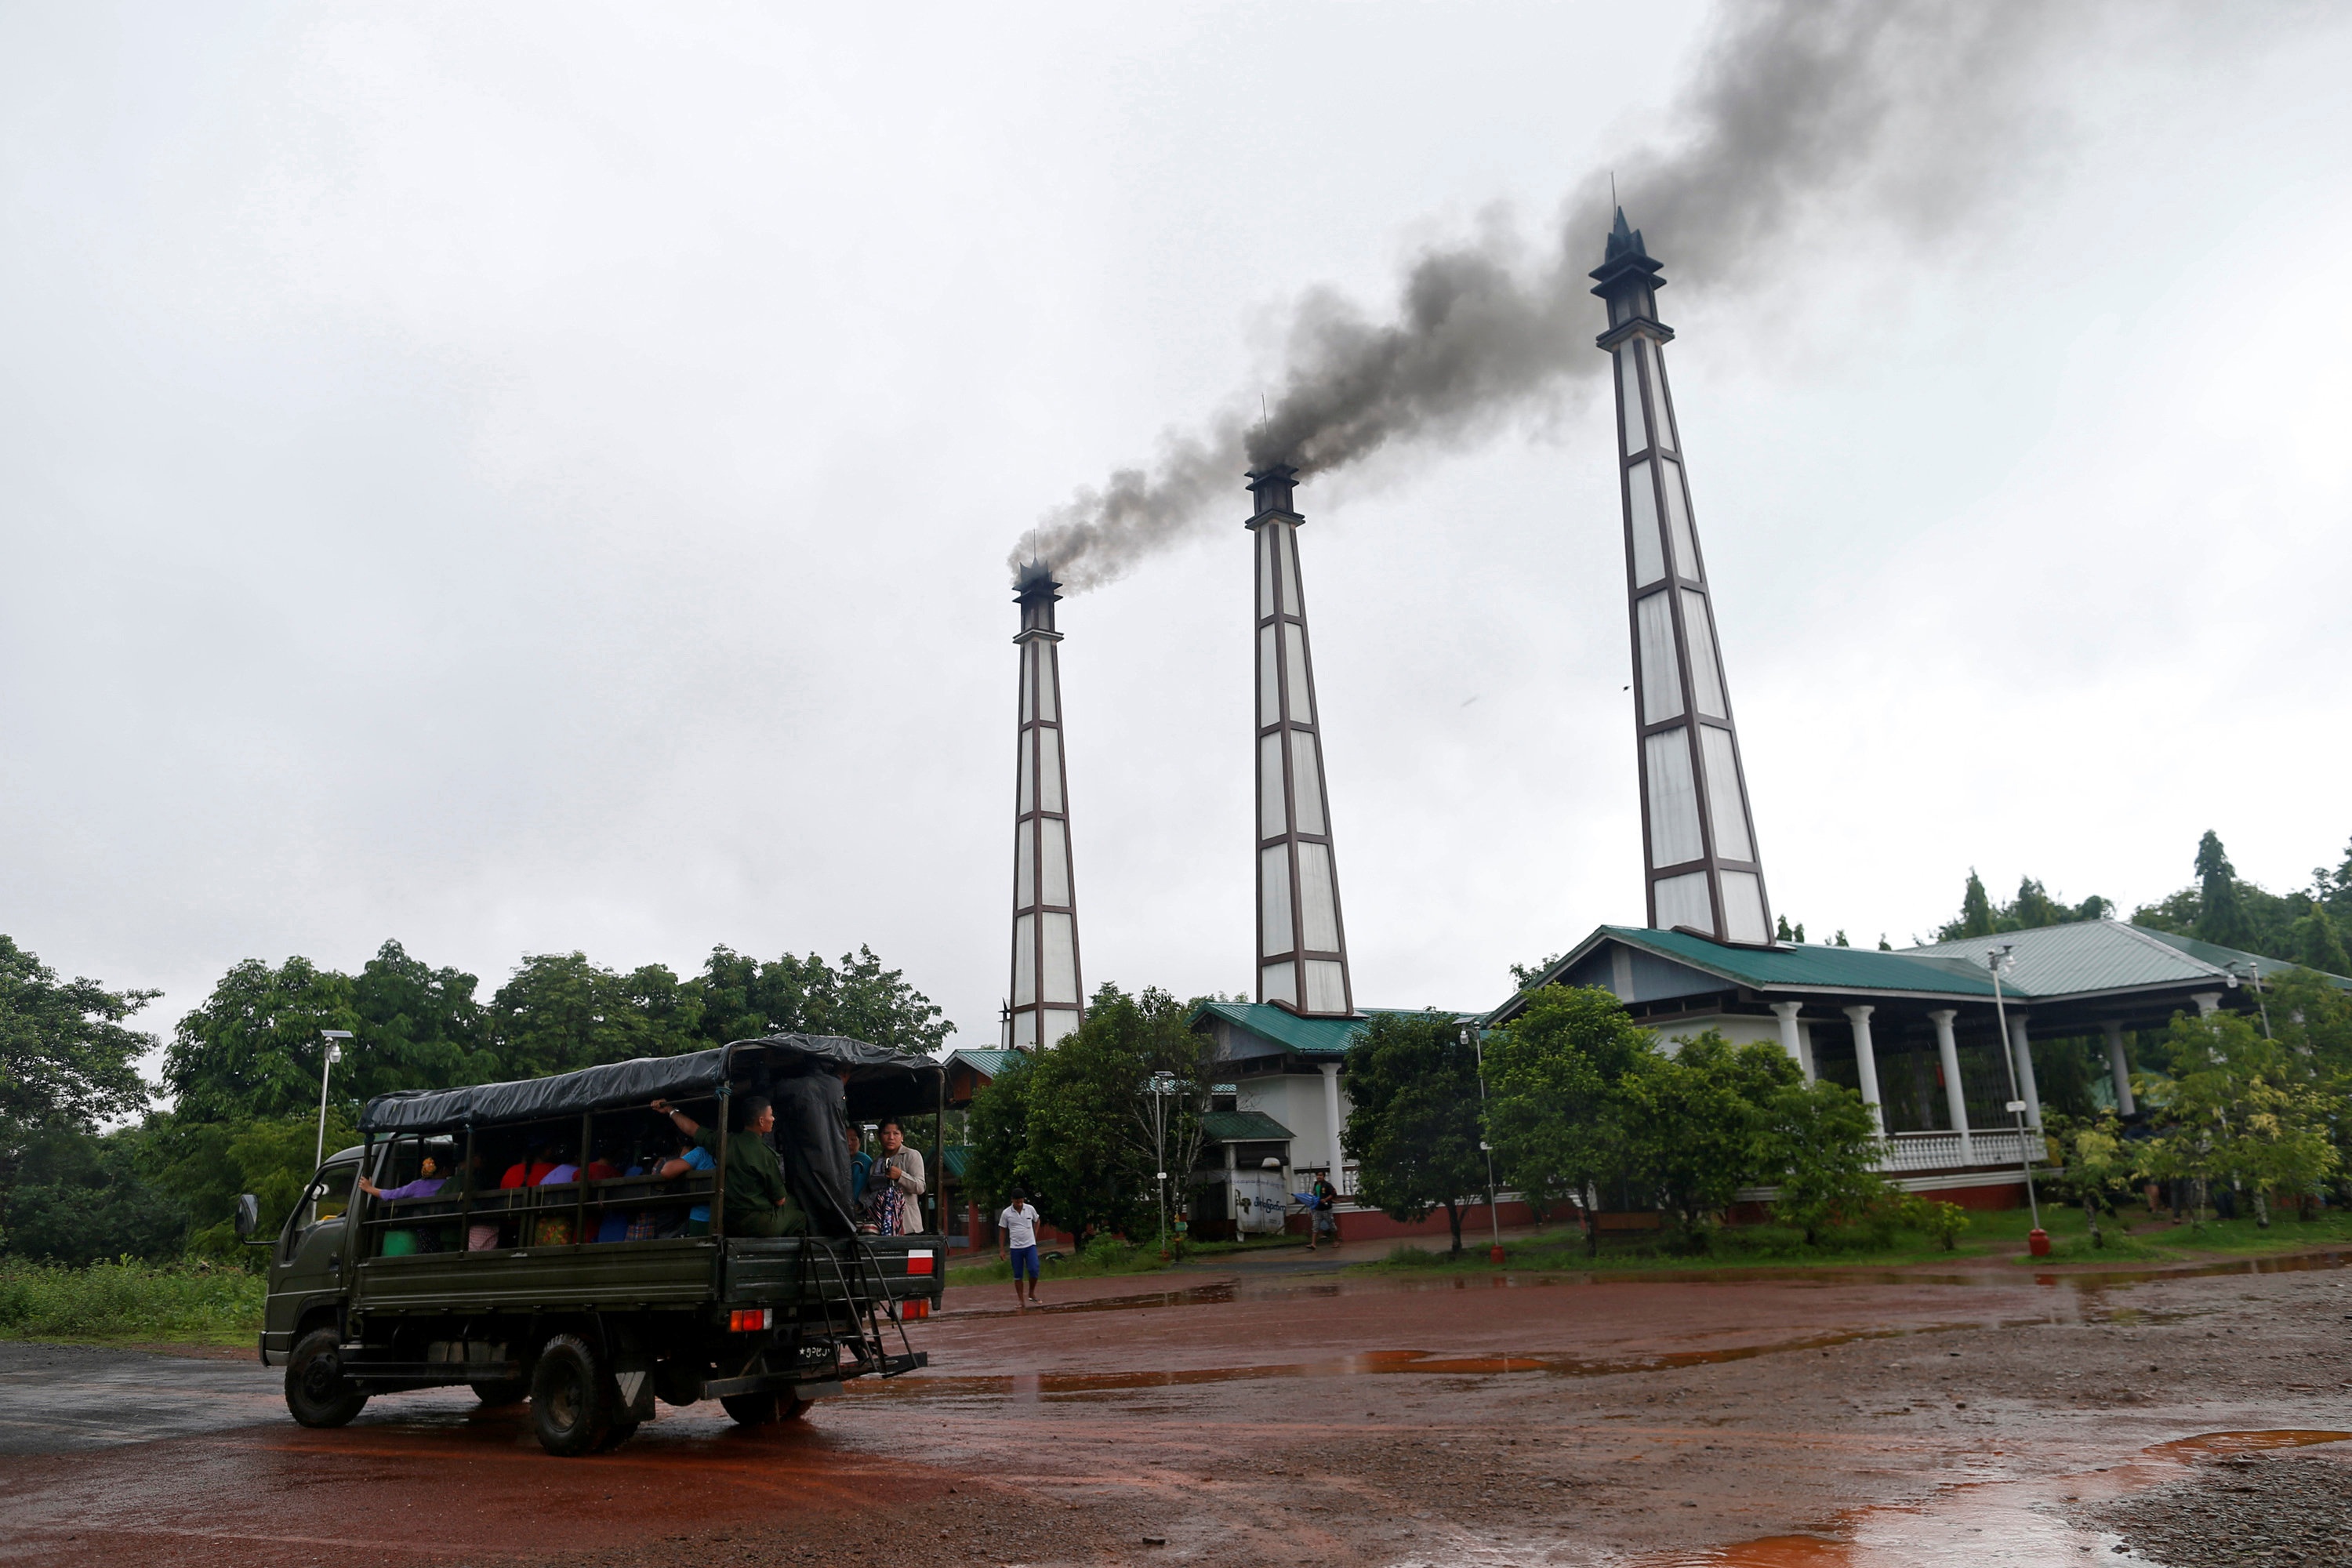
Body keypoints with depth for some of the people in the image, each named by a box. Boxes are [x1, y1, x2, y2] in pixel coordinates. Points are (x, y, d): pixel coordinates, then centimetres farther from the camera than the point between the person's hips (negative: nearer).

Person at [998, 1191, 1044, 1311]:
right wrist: (1001, 1250, 1)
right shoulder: (1006, 1213, -6)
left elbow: (1037, 1221, 17)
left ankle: (1032, 1293, 9)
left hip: (1030, 1246, 0)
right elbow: (1002, 1231, 2)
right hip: (1015, 1248, 0)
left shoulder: (1030, 1209, -2)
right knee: (1017, 1275, 4)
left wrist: (1035, 1236, 7)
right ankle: (1020, 1300, 14)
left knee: (1034, 1270, -13)